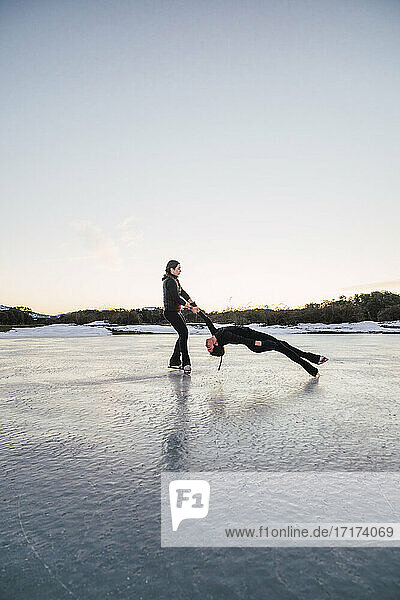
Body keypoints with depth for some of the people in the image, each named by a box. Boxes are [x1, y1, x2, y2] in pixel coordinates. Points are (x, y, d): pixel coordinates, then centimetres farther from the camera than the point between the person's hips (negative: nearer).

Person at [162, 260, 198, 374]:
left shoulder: (175, 281, 19)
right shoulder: (170, 281, -14)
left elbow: (183, 293, 16)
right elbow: (176, 297, -22)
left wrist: (193, 305, 9)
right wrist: (185, 303, -8)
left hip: (176, 312, 11)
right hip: (171, 312, -11)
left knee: (183, 334, 10)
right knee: (183, 333, -18)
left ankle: (174, 361, 17)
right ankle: (185, 363, -17)